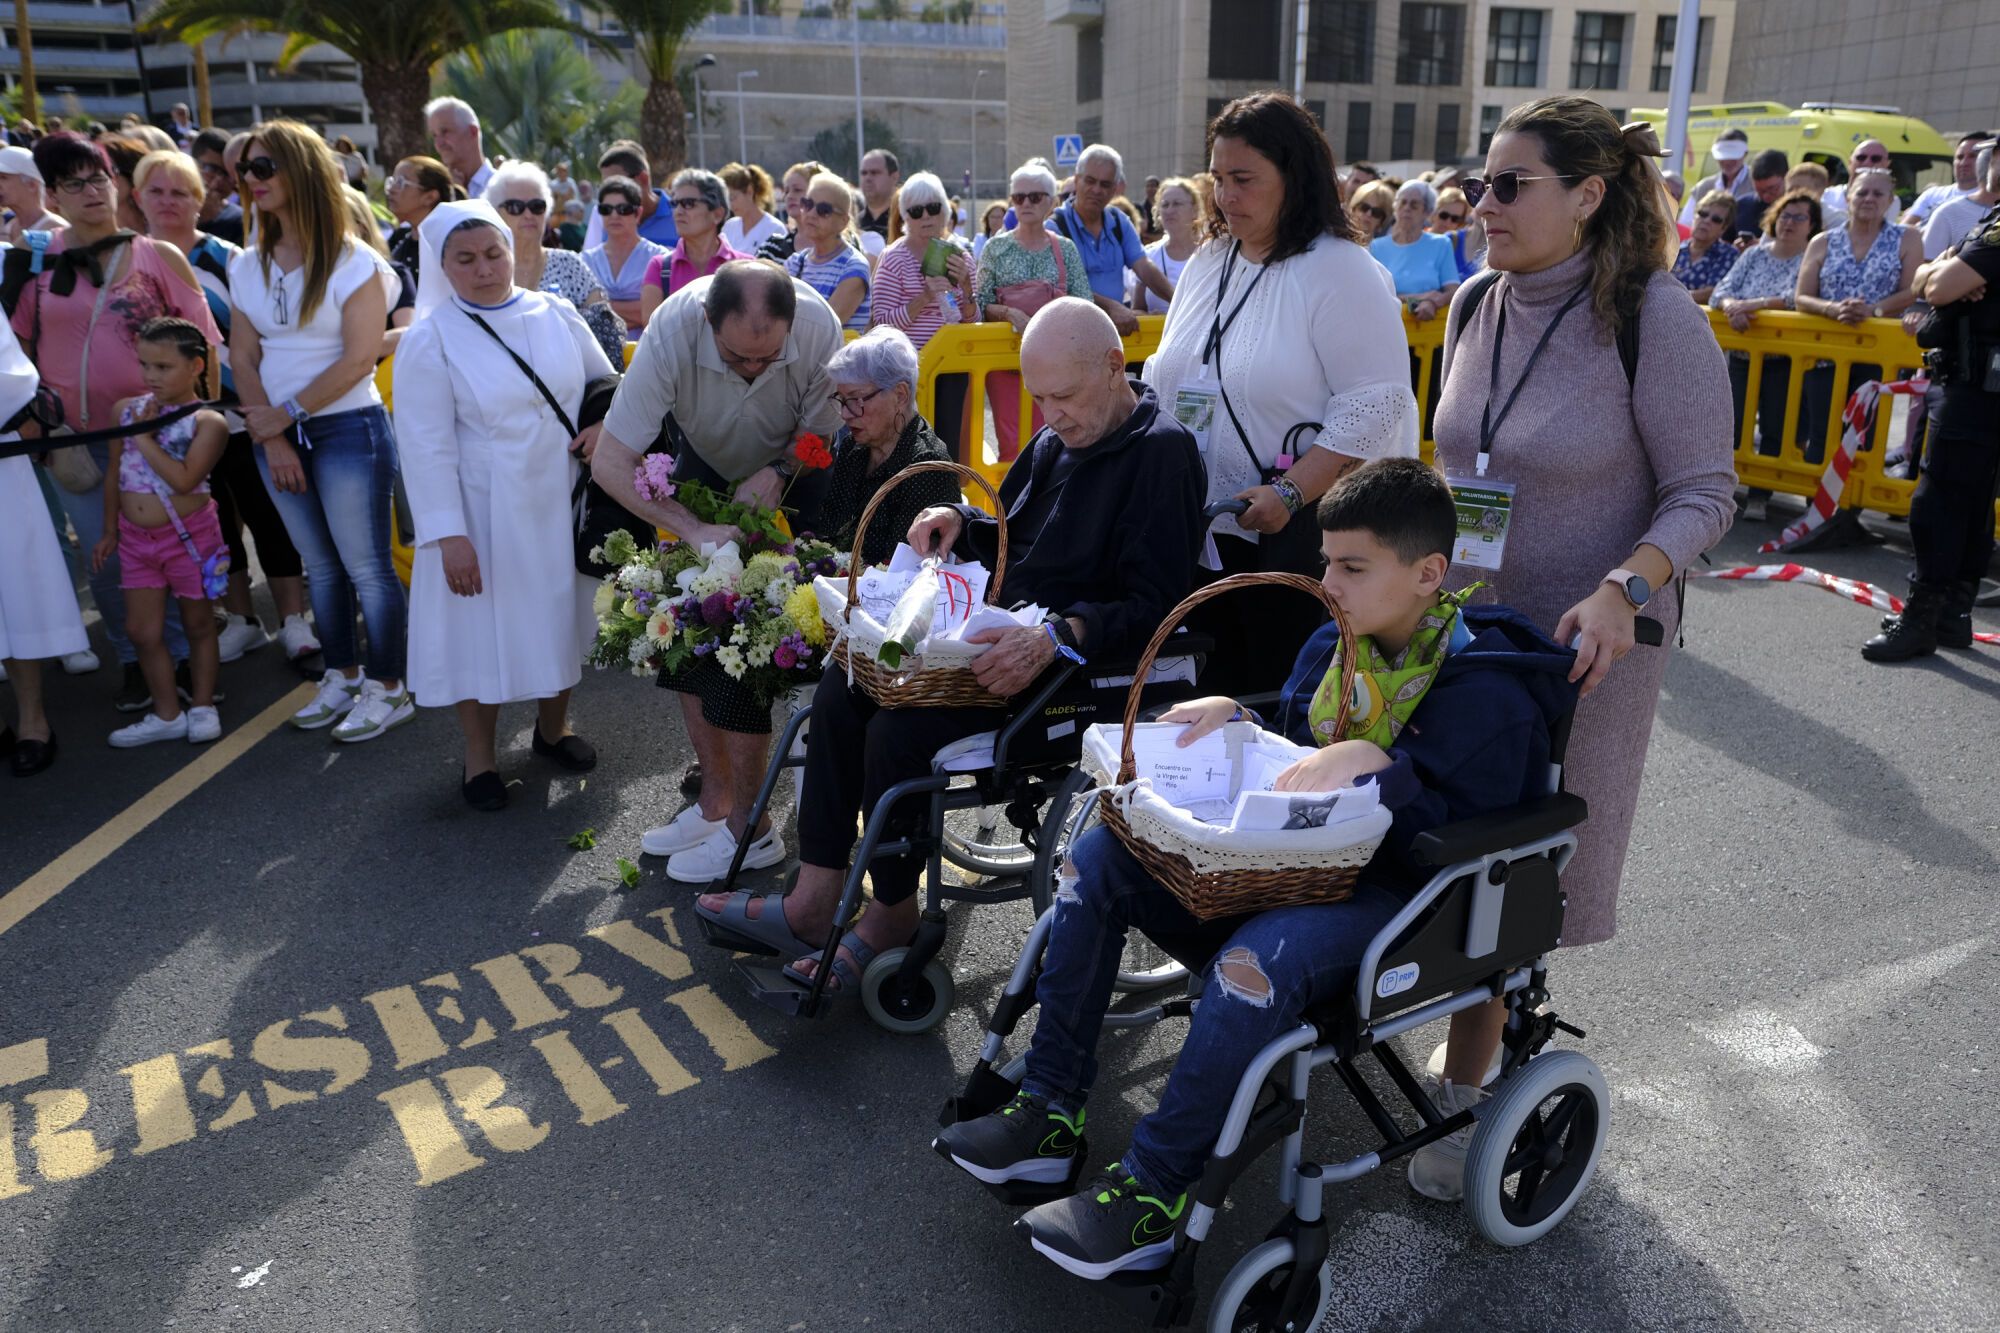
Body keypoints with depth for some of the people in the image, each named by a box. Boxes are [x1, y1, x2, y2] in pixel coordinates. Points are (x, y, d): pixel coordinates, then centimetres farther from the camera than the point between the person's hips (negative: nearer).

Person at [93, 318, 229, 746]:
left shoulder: (207, 422, -12)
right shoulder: (127, 410, 4)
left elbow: (184, 480, -24)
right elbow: (115, 473, 13)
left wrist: (144, 438, -18)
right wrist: (110, 530, 16)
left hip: (188, 537, -5)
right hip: (136, 538, 5)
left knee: (198, 624, 9)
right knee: (142, 630, 8)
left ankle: (202, 707, 24)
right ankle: (167, 714, 20)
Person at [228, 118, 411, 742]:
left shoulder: (355, 263, -9)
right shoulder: (248, 267, 8)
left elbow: (358, 360, -15)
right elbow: (242, 355, 6)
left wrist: (287, 414, -13)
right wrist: (270, 437, -4)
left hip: (346, 428, -6)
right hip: (276, 435, 6)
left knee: (366, 567, -2)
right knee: (319, 565, 14)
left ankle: (387, 689, 10)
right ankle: (343, 676, 27)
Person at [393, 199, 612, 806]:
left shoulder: (556, 314, 1)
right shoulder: (430, 339, -10)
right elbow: (426, 447, -12)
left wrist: (602, 428, -9)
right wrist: (449, 535, -18)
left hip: (560, 502, 4)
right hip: (483, 512, -3)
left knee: (561, 613, 16)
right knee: (482, 625, 6)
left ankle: (552, 727, 40)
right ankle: (479, 758, 25)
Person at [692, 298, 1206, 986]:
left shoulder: (1162, 452, -14)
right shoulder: (1056, 440, 13)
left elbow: (1152, 606, -21)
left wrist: (1055, 638, -34)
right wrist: (961, 522, 4)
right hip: (1002, 637, 9)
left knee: (900, 727, -24)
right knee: (843, 685, -3)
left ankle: (891, 914, -2)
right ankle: (813, 901, -1)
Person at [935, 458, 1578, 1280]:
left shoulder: (1490, 694, -13)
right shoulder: (1333, 646, 9)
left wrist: (1377, 765, -31)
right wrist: (1231, 717, 2)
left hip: (1395, 899, -8)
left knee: (1255, 962, -39)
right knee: (1099, 857, -6)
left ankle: (1151, 1195, -22)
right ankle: (1048, 1116, -5)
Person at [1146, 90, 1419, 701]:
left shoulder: (1342, 272, -10)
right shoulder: (1207, 262, 13)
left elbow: (1375, 405, -18)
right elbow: (1166, 379, 20)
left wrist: (1288, 493, -25)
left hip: (1298, 541, -6)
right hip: (1200, 536, 7)